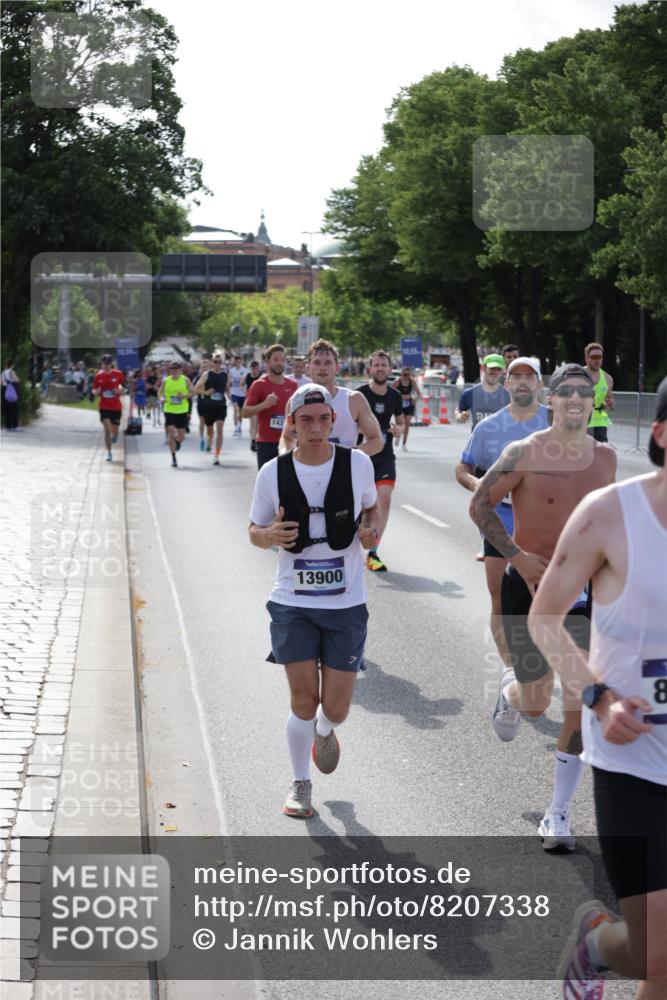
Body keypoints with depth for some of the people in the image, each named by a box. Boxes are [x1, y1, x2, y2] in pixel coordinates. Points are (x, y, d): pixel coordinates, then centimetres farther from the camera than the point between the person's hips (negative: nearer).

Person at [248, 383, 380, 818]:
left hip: (346, 604, 0)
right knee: (303, 699, -1)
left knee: (335, 708, 2)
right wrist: (270, 535, -16)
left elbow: (371, 505, 16)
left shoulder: (358, 463, -4)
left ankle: (324, 732, 40)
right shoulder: (273, 473, -4)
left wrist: (372, 531, -6)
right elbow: (255, 530, 7)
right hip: (293, 604, 0)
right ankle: (300, 784, 22)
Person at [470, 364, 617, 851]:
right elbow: (480, 504, -6)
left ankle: (559, 813, 7)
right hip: (530, 585, -3)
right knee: (536, 703, 5)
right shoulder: (525, 453, -10)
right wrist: (517, 556, -15)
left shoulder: (605, 457, 3)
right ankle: (510, 691, 45)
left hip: (583, 590, 3)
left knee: (579, 706, -5)